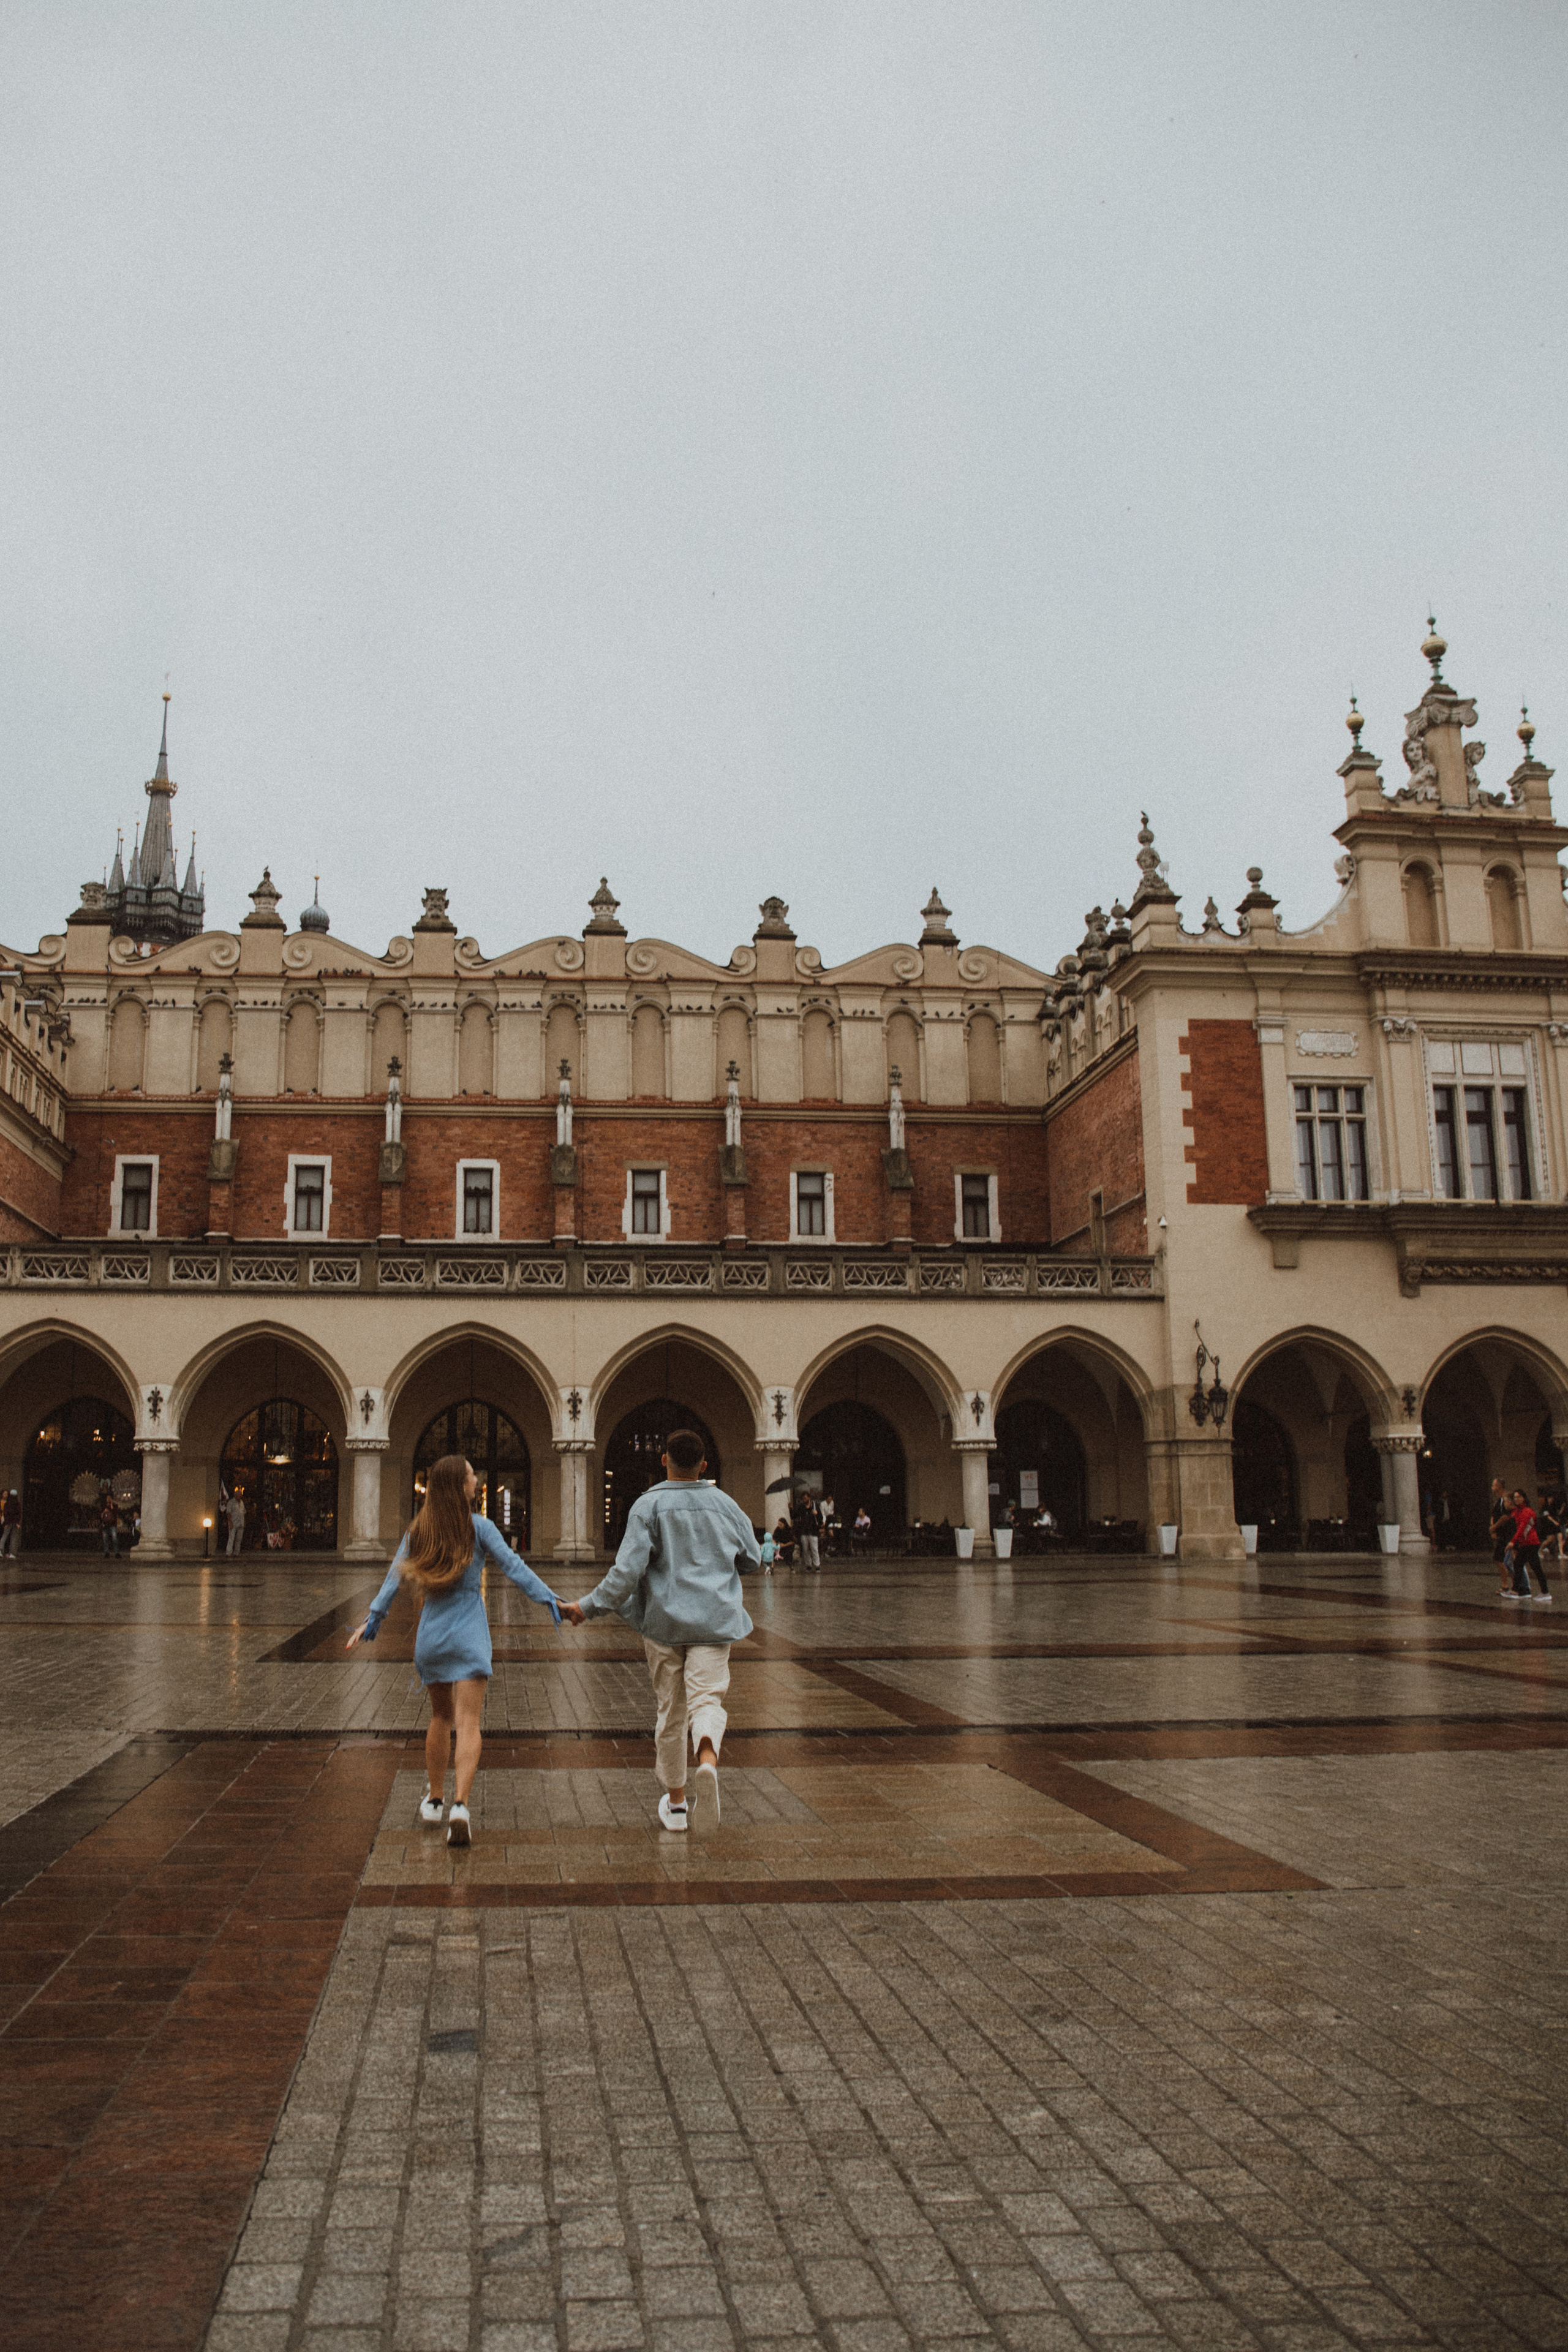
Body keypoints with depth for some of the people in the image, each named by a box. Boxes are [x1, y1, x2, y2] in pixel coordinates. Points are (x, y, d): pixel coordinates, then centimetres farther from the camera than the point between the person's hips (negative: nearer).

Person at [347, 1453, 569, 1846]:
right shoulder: (478, 1527, -7)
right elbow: (515, 1568, -8)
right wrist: (553, 1602, -5)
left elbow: (394, 1578, 4)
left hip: (430, 1635, 4)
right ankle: (460, 1805, -22)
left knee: (441, 1717, 20)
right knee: (467, 1723, -6)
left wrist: (371, 1621, 12)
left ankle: (434, 1801, 29)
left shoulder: (418, 1531, 3)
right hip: (468, 1636, -4)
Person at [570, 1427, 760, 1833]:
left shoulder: (649, 1505, -4)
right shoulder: (724, 1503, 5)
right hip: (715, 1618, 1)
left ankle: (675, 1801, 22)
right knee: (706, 1700, -4)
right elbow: (752, 1558, 16)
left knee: (670, 1710, 12)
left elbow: (629, 1568, -13)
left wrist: (591, 1605, -5)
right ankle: (708, 1761, -37)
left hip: (664, 1620, -1)